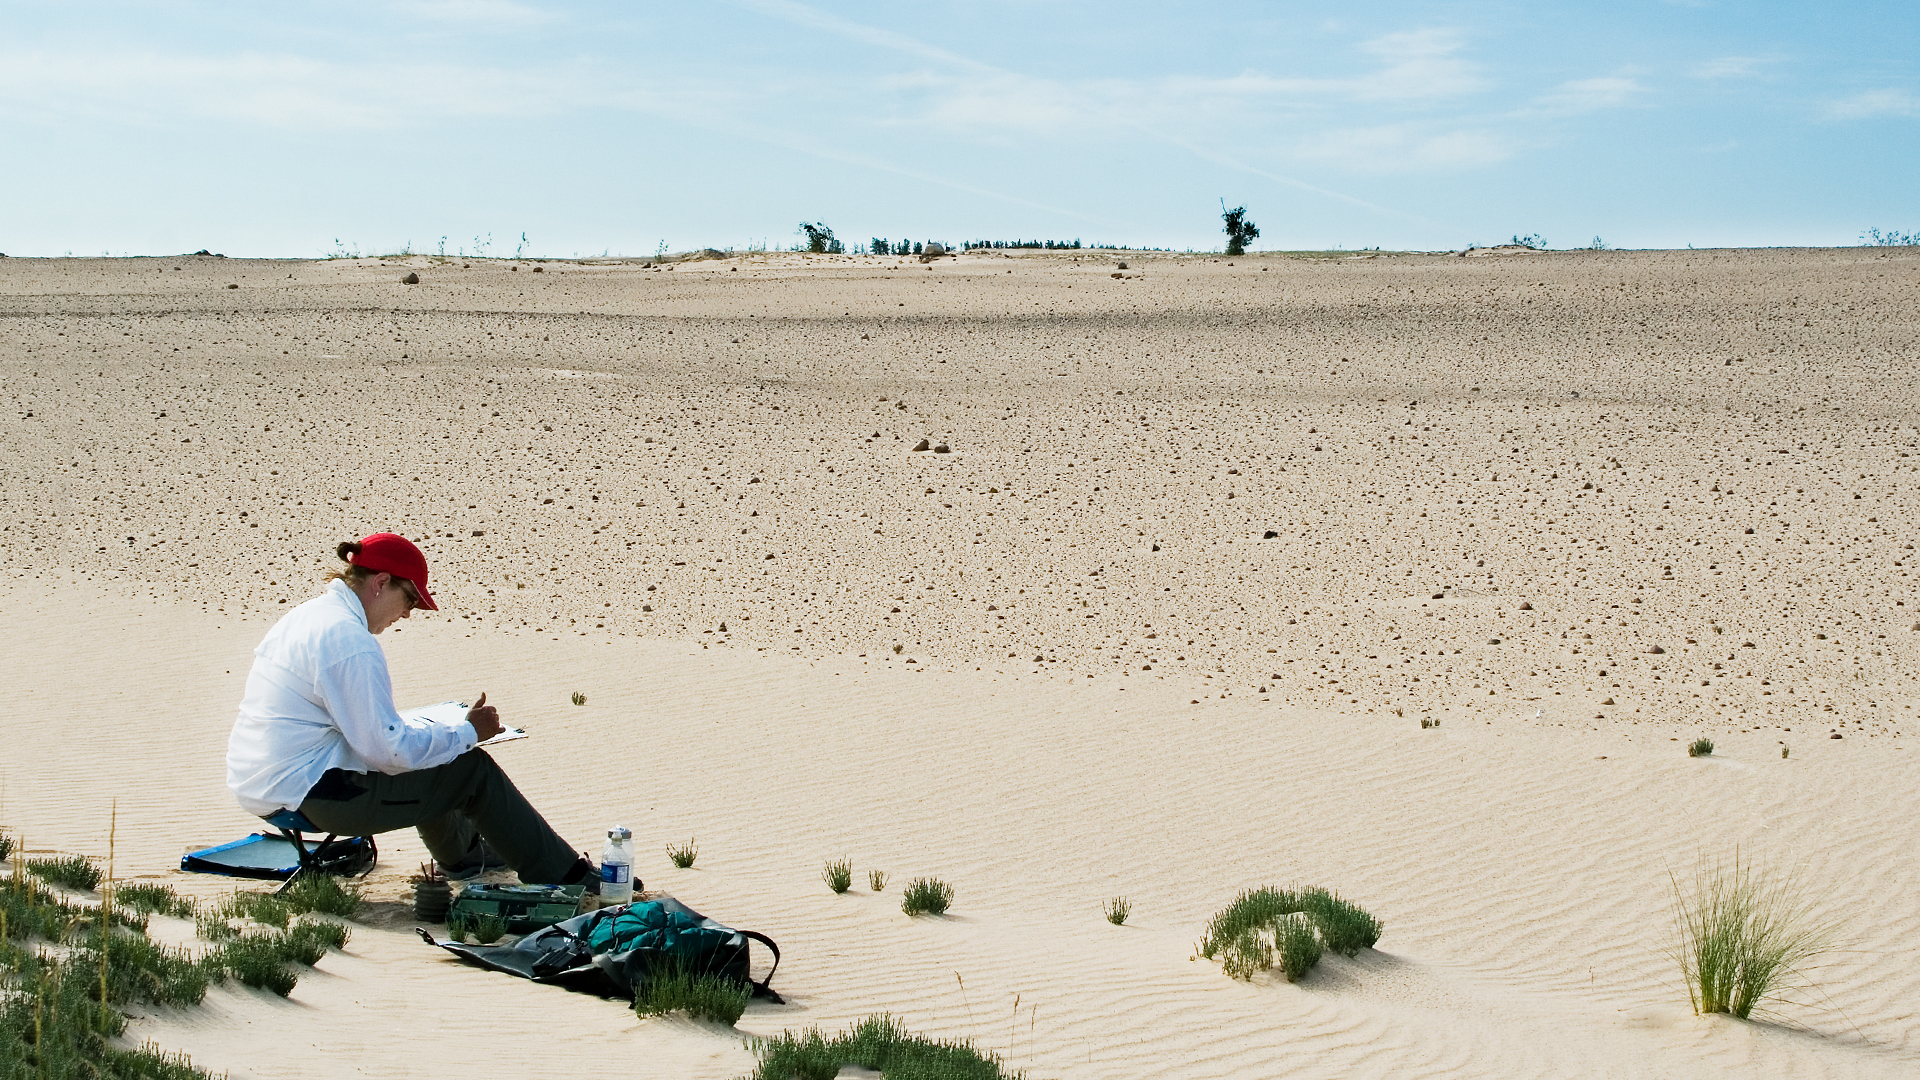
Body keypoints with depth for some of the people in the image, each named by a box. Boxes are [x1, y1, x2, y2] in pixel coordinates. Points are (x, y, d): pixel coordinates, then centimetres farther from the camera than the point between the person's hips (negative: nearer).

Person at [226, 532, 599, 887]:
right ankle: (565, 877, 6)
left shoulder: (304, 615, 11)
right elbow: (390, 748, -21)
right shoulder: (350, 641, -20)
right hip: (306, 798, -10)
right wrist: (469, 732, -7)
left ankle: (465, 855, 52)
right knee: (474, 769, -2)